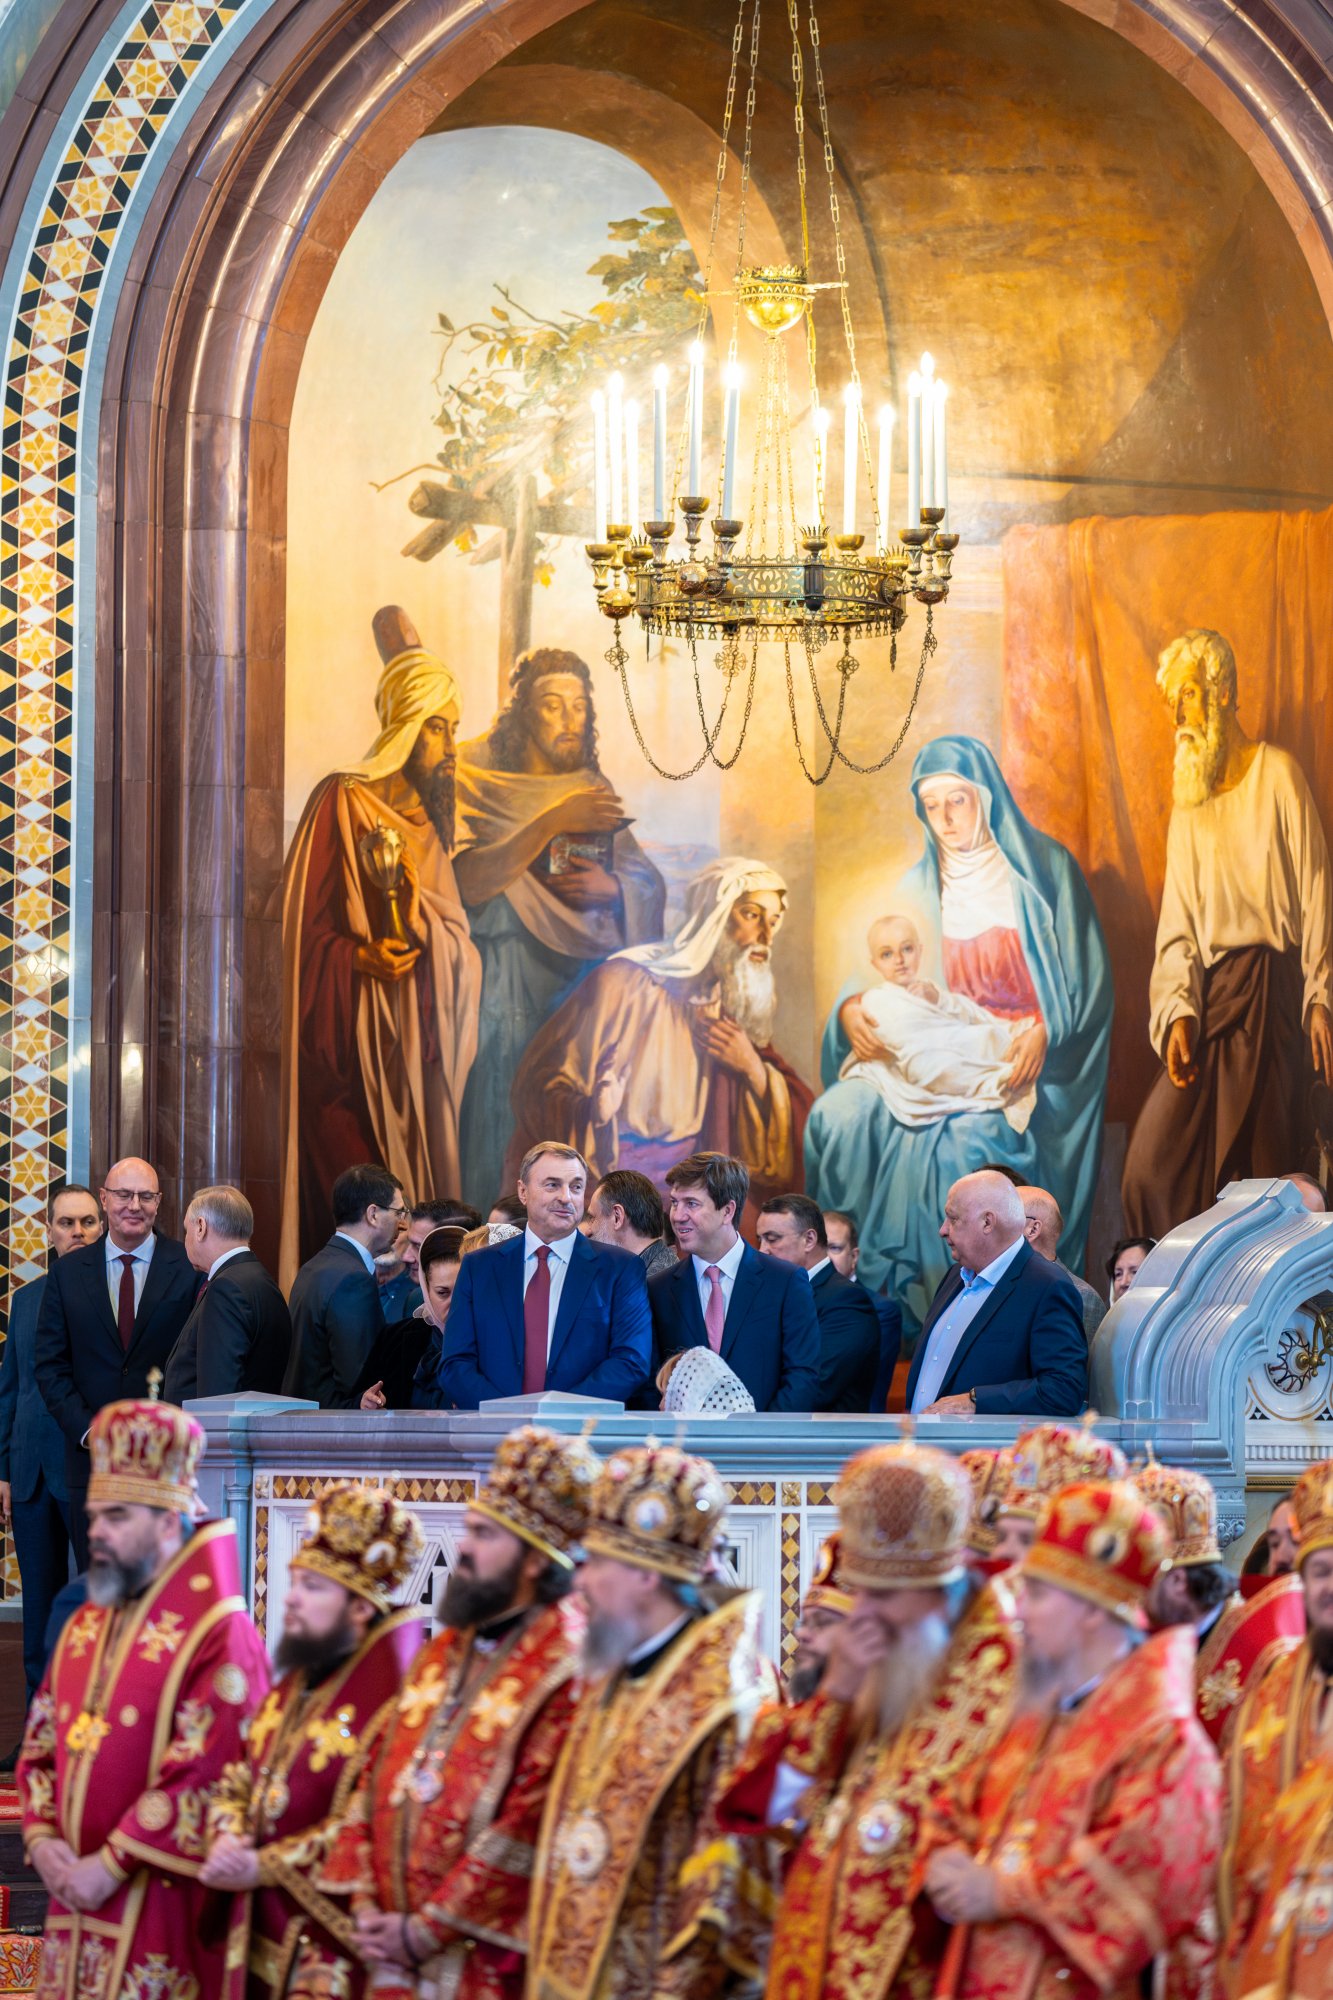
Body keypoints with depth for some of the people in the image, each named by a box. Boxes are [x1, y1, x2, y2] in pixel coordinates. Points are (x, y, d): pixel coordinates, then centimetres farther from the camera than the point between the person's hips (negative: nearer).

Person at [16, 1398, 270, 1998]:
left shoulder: (219, 1636, -11)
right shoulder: (83, 1628, 13)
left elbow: (205, 1771, -18)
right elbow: (40, 1745, 16)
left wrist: (112, 1864, -17)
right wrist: (42, 1841, -2)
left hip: (162, 1905, -7)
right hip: (74, 1900, 7)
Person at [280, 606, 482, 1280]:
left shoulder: (430, 807, 14)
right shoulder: (341, 802, -5)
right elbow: (304, 920, -8)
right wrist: (361, 958, -22)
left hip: (419, 1022, 6)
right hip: (353, 1026, -6)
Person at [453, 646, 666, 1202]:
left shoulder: (592, 792, 14)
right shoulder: (479, 786, 0)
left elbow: (651, 886, 13)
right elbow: (469, 881, -15)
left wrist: (610, 888, -9)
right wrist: (553, 822, -18)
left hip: (588, 976, 4)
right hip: (509, 981, -4)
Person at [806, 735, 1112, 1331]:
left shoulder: (1041, 870, 1)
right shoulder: (919, 887, 13)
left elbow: (1084, 983, -2)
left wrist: (1044, 1032, -20)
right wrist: (851, 1006, -14)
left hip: (1023, 1058, -4)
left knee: (966, 1140, -34)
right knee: (839, 1114, -22)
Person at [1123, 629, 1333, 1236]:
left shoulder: (1277, 776, 0)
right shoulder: (1186, 802, 16)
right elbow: (1178, 926, 10)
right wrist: (1179, 1010, -5)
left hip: (1272, 992, -4)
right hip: (1208, 996, 4)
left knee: (1259, 1165, -3)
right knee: (1153, 1160, -9)